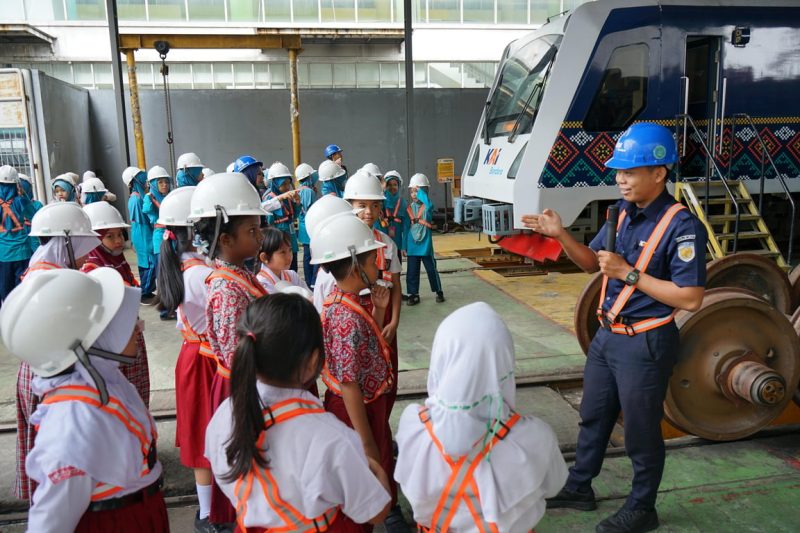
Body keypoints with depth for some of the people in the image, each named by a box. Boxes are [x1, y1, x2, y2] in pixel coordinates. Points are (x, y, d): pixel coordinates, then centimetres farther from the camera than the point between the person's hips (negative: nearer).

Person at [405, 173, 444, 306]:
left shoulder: (427, 206, -7)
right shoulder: (410, 208, 6)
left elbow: (429, 204, -35)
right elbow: (407, 227, 9)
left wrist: (420, 191, -25)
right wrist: (405, 246, 9)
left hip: (425, 244, -4)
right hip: (412, 246, 4)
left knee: (431, 270, 7)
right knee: (412, 272, 6)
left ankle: (439, 292, 22)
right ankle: (414, 294, 17)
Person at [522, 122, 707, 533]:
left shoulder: (682, 226, -21)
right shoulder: (624, 213, 3)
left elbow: (691, 299, -23)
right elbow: (591, 262, 12)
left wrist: (629, 273, -24)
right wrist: (560, 235, -6)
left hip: (645, 344, -8)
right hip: (607, 335, 8)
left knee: (641, 432, 10)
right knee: (593, 418, 21)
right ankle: (579, 488, 40)